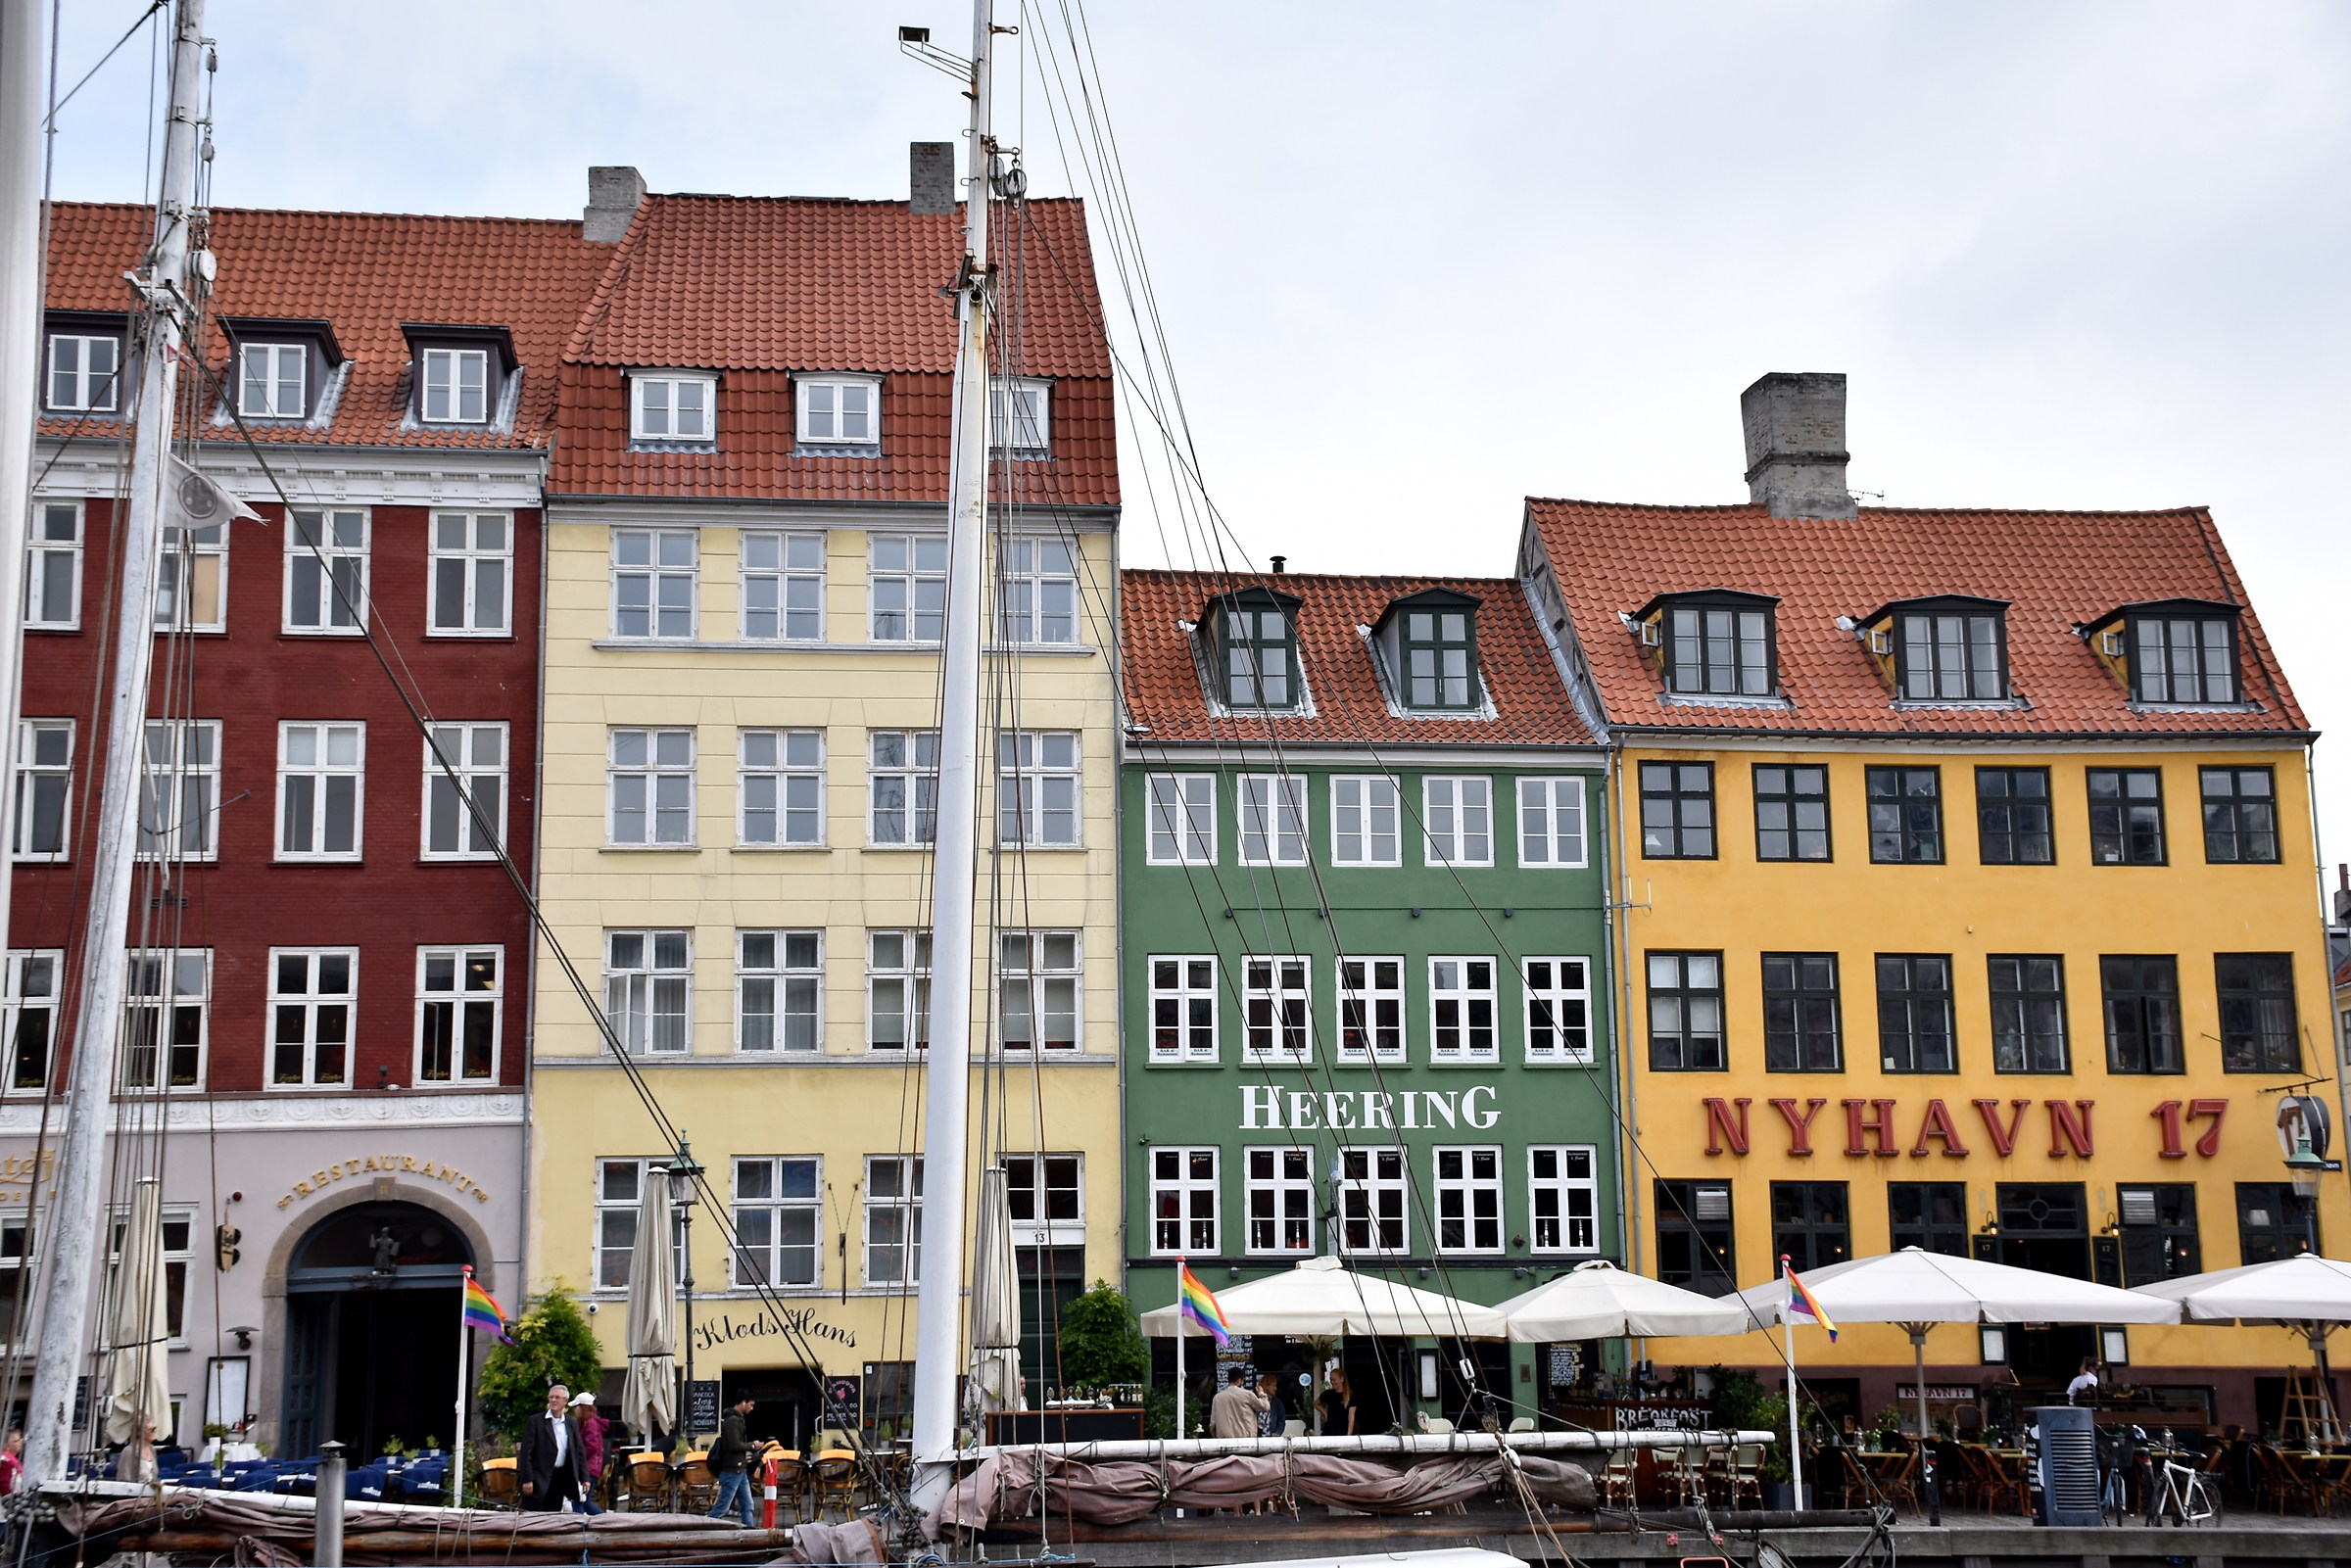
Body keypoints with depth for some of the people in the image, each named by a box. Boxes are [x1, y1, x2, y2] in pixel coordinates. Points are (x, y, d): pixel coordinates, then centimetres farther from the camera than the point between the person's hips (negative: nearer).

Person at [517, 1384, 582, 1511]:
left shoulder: (572, 1424, 10)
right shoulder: (535, 1422, -4)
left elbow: (579, 1452, 14)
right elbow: (525, 1452, -7)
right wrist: (527, 1480, -14)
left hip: (560, 1480, 4)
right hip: (539, 1478, -4)